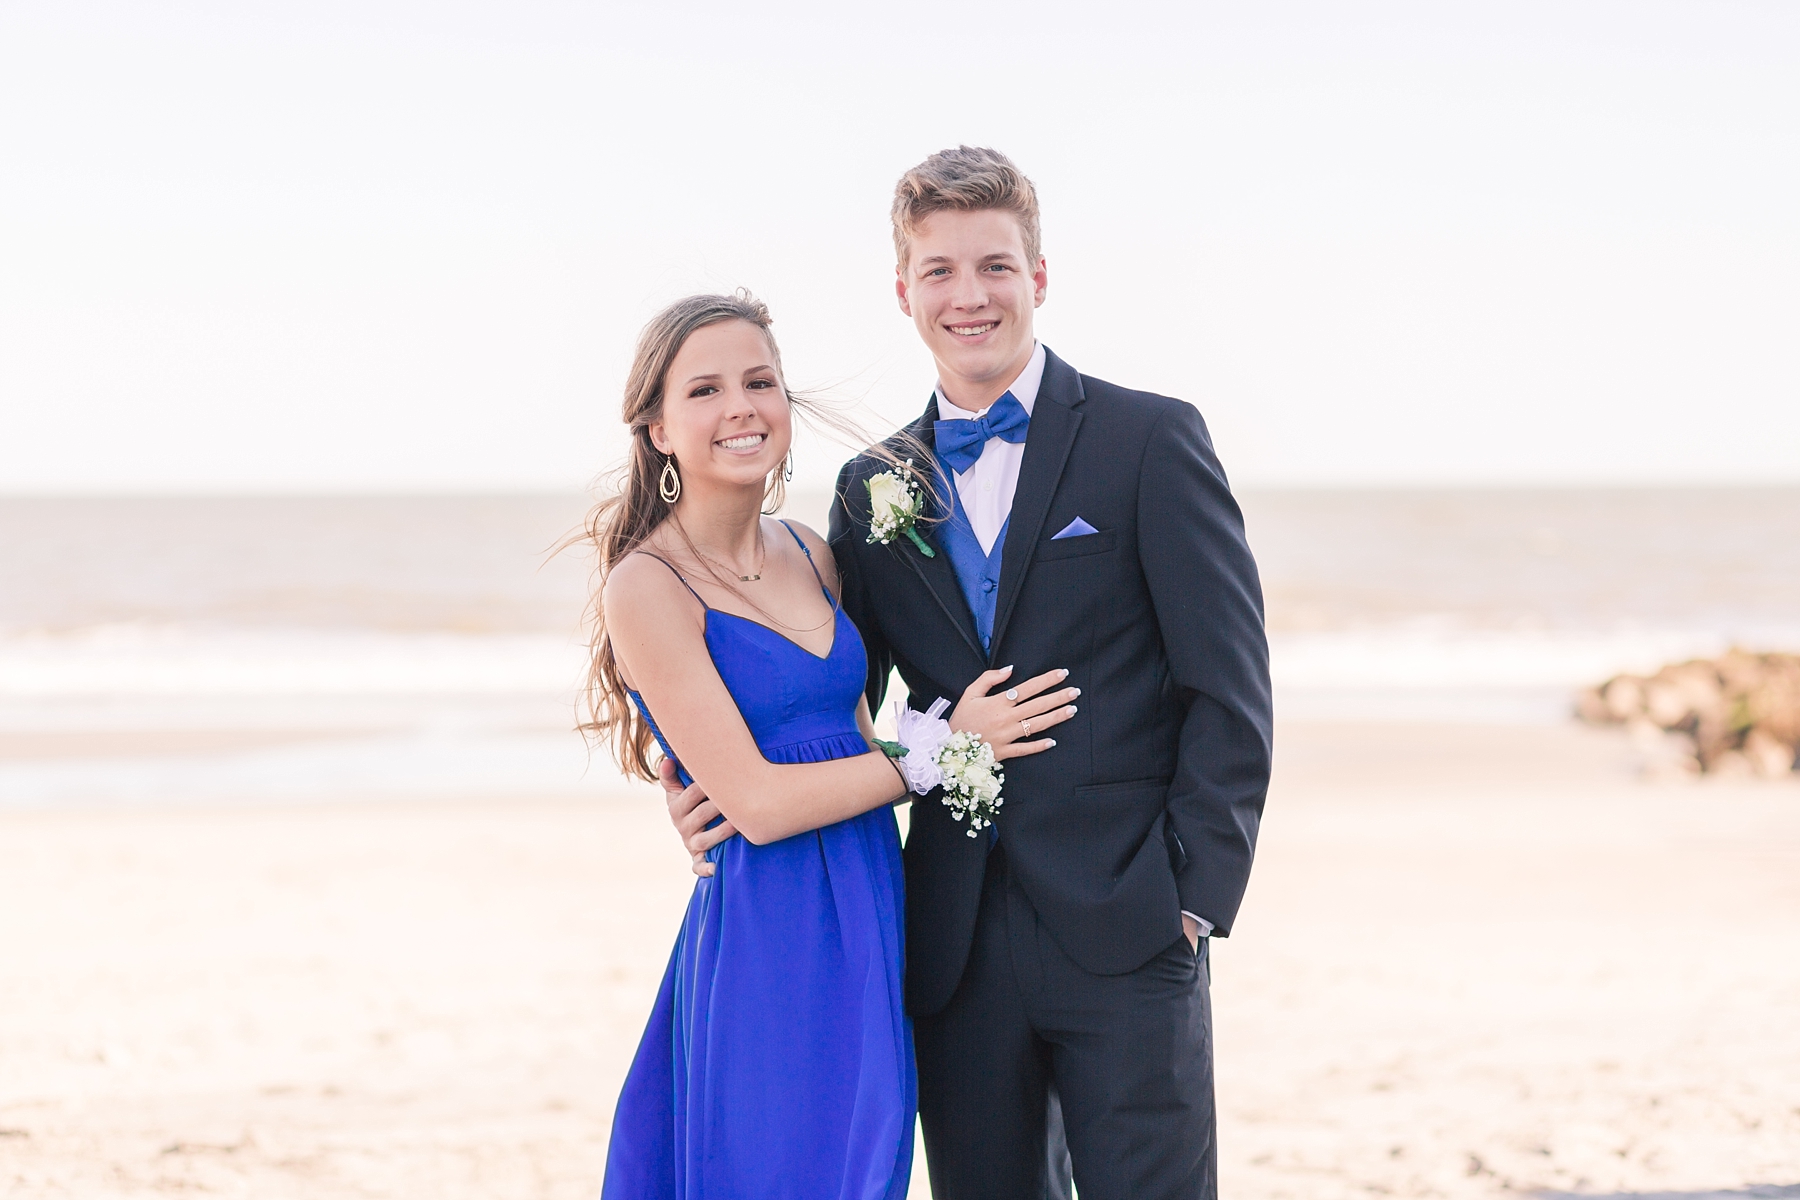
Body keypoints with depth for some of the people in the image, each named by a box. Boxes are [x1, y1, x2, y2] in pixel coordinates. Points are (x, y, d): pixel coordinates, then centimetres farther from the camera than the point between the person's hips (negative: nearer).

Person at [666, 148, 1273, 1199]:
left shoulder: (1151, 440, -1)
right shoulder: (874, 486, 12)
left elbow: (1229, 689, -3)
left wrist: (1194, 892, -9)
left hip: (1123, 935, -4)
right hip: (960, 947, 4)